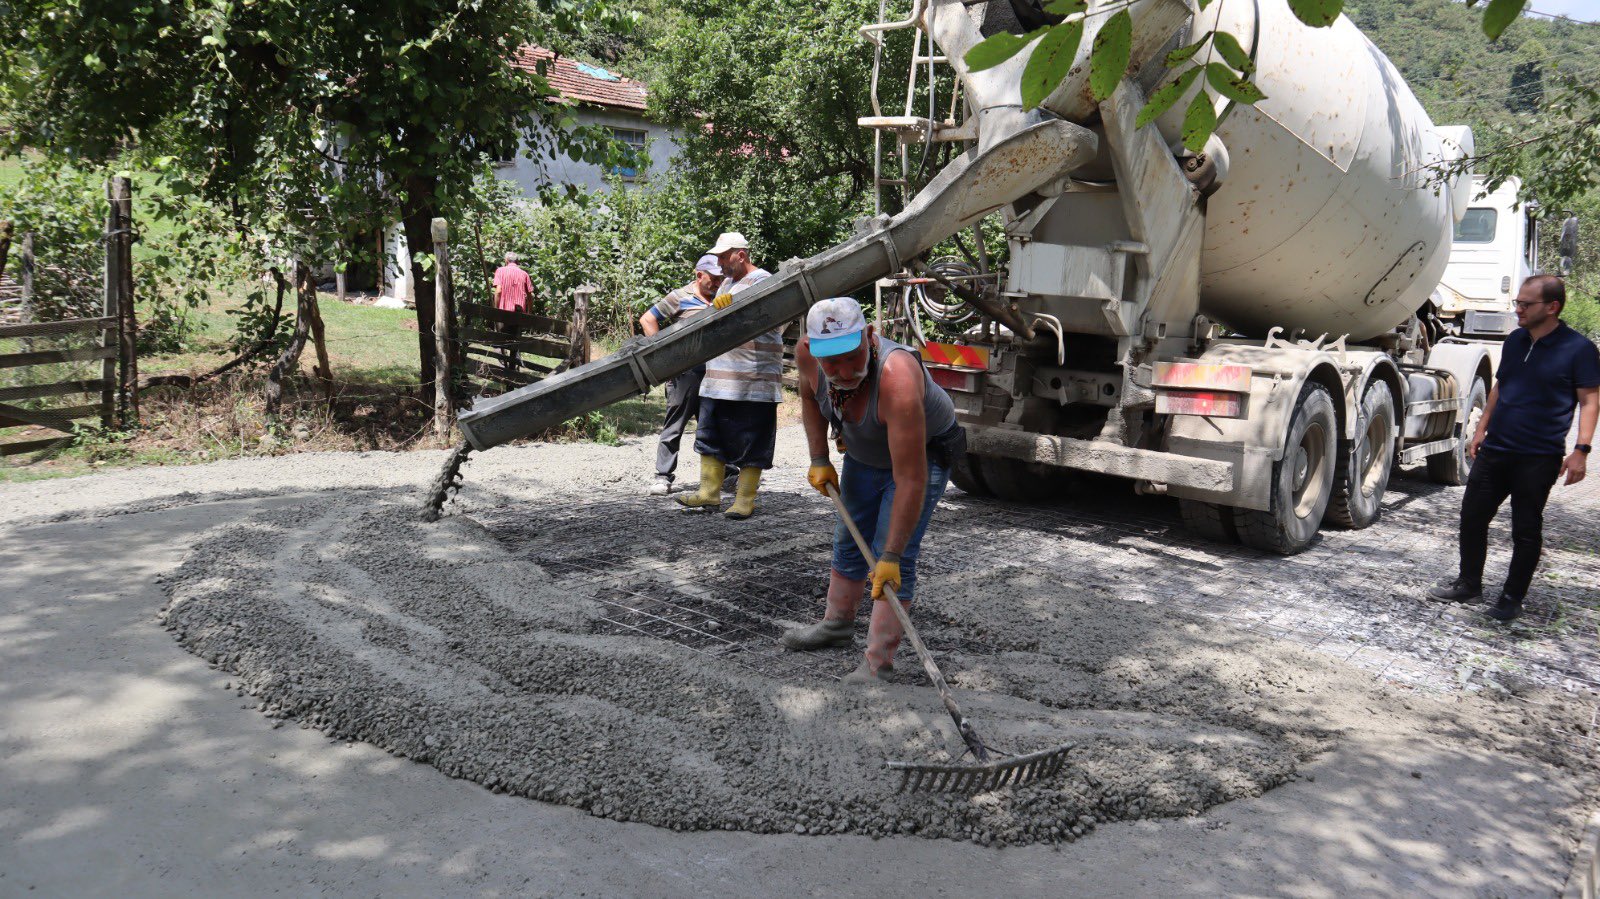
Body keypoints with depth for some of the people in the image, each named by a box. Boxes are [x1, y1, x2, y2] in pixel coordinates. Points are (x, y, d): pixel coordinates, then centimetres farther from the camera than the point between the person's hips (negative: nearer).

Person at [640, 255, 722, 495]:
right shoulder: (680, 298, -1)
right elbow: (647, 320, 0)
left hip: (714, 374, 5)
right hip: (686, 374, -5)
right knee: (674, 427, -2)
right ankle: (663, 478, 3)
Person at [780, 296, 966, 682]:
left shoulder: (898, 382, -45)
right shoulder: (808, 351, -26)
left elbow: (911, 479, -42)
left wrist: (890, 557, -40)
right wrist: (818, 459, -4)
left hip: (924, 453, -6)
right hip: (863, 454, 7)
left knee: (895, 557, -16)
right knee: (850, 541, 18)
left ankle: (878, 661, -11)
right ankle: (837, 624, 37)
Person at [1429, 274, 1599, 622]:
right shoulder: (1515, 341, 10)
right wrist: (1481, 430, 16)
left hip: (1538, 458, -6)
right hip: (1495, 450, 6)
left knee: (1526, 529, 4)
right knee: (1473, 516, 9)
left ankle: (1513, 598, 16)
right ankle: (1468, 584, 23)